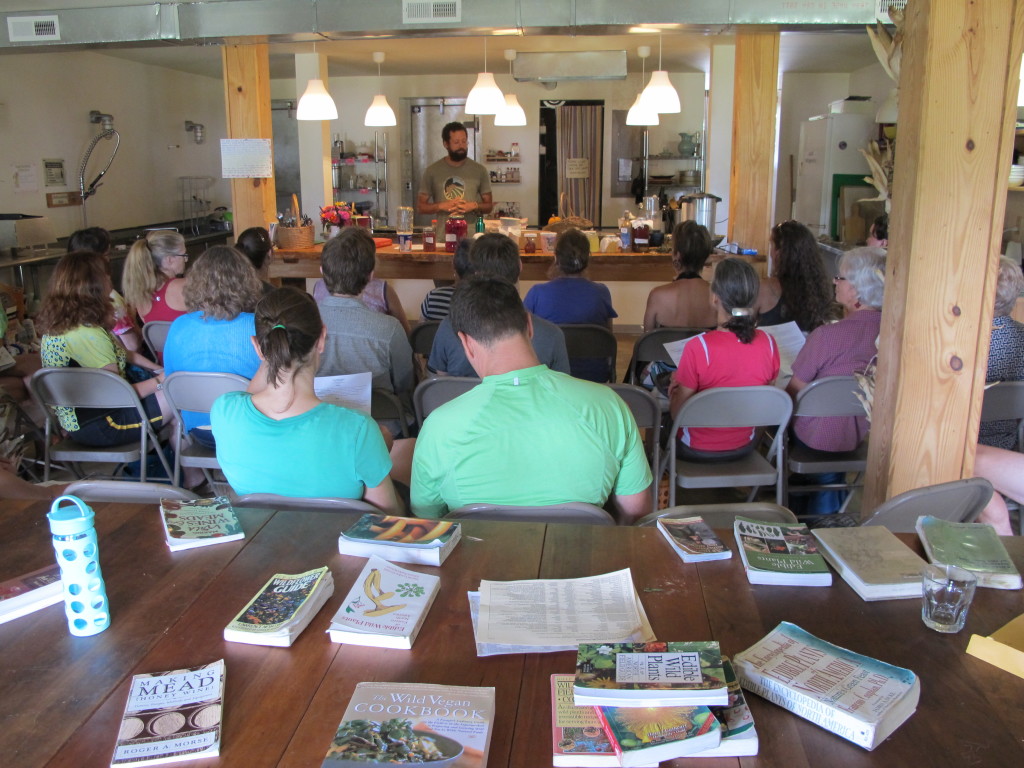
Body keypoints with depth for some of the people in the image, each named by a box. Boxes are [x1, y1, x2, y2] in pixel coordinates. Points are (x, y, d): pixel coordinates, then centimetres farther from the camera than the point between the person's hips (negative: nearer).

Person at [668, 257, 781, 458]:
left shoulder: (698, 347, -28)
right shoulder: (768, 343, -13)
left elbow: (677, 413, -19)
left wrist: (677, 387, 3)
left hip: (697, 450, -4)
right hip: (744, 447, 5)